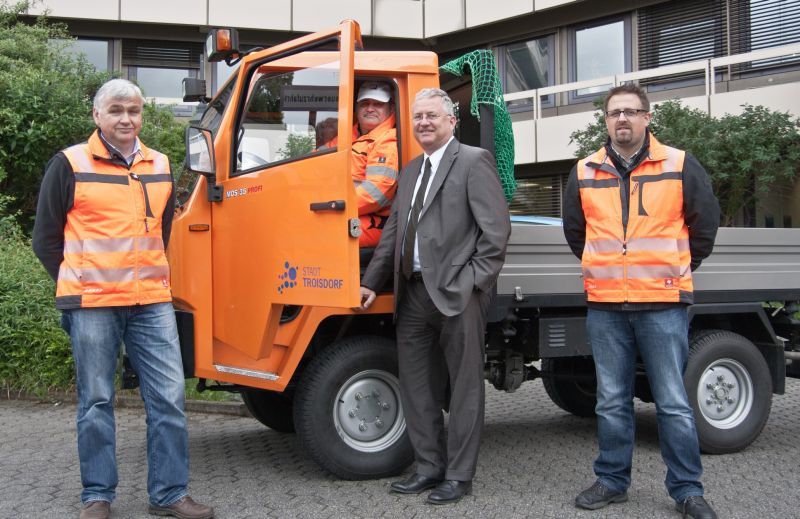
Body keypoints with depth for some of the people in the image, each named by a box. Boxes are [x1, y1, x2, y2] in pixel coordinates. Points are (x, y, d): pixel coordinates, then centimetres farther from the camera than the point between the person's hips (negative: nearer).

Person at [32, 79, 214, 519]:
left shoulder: (160, 167, 12)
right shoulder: (70, 164, 0)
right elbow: (46, 238, 4)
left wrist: (151, 278, 14)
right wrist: (77, 287, 3)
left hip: (152, 302, 4)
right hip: (91, 305, -4)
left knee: (169, 396, 1)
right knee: (96, 402, 5)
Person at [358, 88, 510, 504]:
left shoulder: (474, 161, -3)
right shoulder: (411, 171, 20)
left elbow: (496, 228, -10)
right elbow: (393, 232, 21)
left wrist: (473, 281, -14)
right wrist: (371, 282, 14)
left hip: (457, 294, -8)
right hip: (413, 294, 8)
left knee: (464, 387, 2)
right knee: (415, 386, 12)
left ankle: (458, 475, 11)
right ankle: (429, 466, 24)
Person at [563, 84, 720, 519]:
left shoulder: (680, 166, 0)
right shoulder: (584, 173, 7)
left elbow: (704, 223, 7)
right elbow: (574, 230, 20)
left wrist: (678, 269, 13)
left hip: (663, 304, -2)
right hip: (604, 307, 3)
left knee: (673, 403, 1)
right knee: (611, 402, 11)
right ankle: (611, 481, 22)